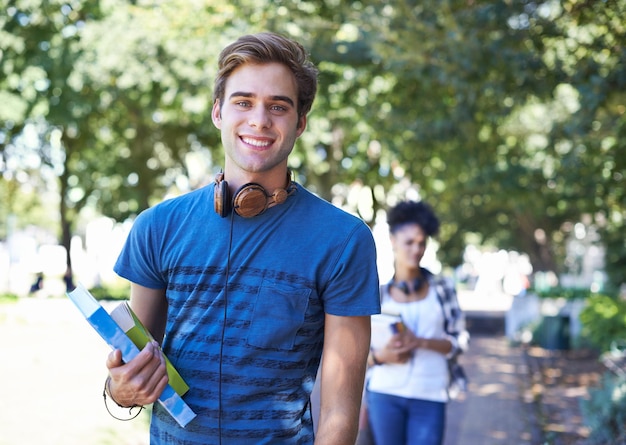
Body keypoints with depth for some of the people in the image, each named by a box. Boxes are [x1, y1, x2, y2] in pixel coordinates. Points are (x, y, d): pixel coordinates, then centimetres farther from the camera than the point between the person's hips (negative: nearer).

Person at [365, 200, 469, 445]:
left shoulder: (442, 287, 4)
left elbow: (459, 341, 2)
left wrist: (421, 342, -14)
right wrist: (380, 355, -15)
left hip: (429, 399, 0)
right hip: (384, 396, 0)